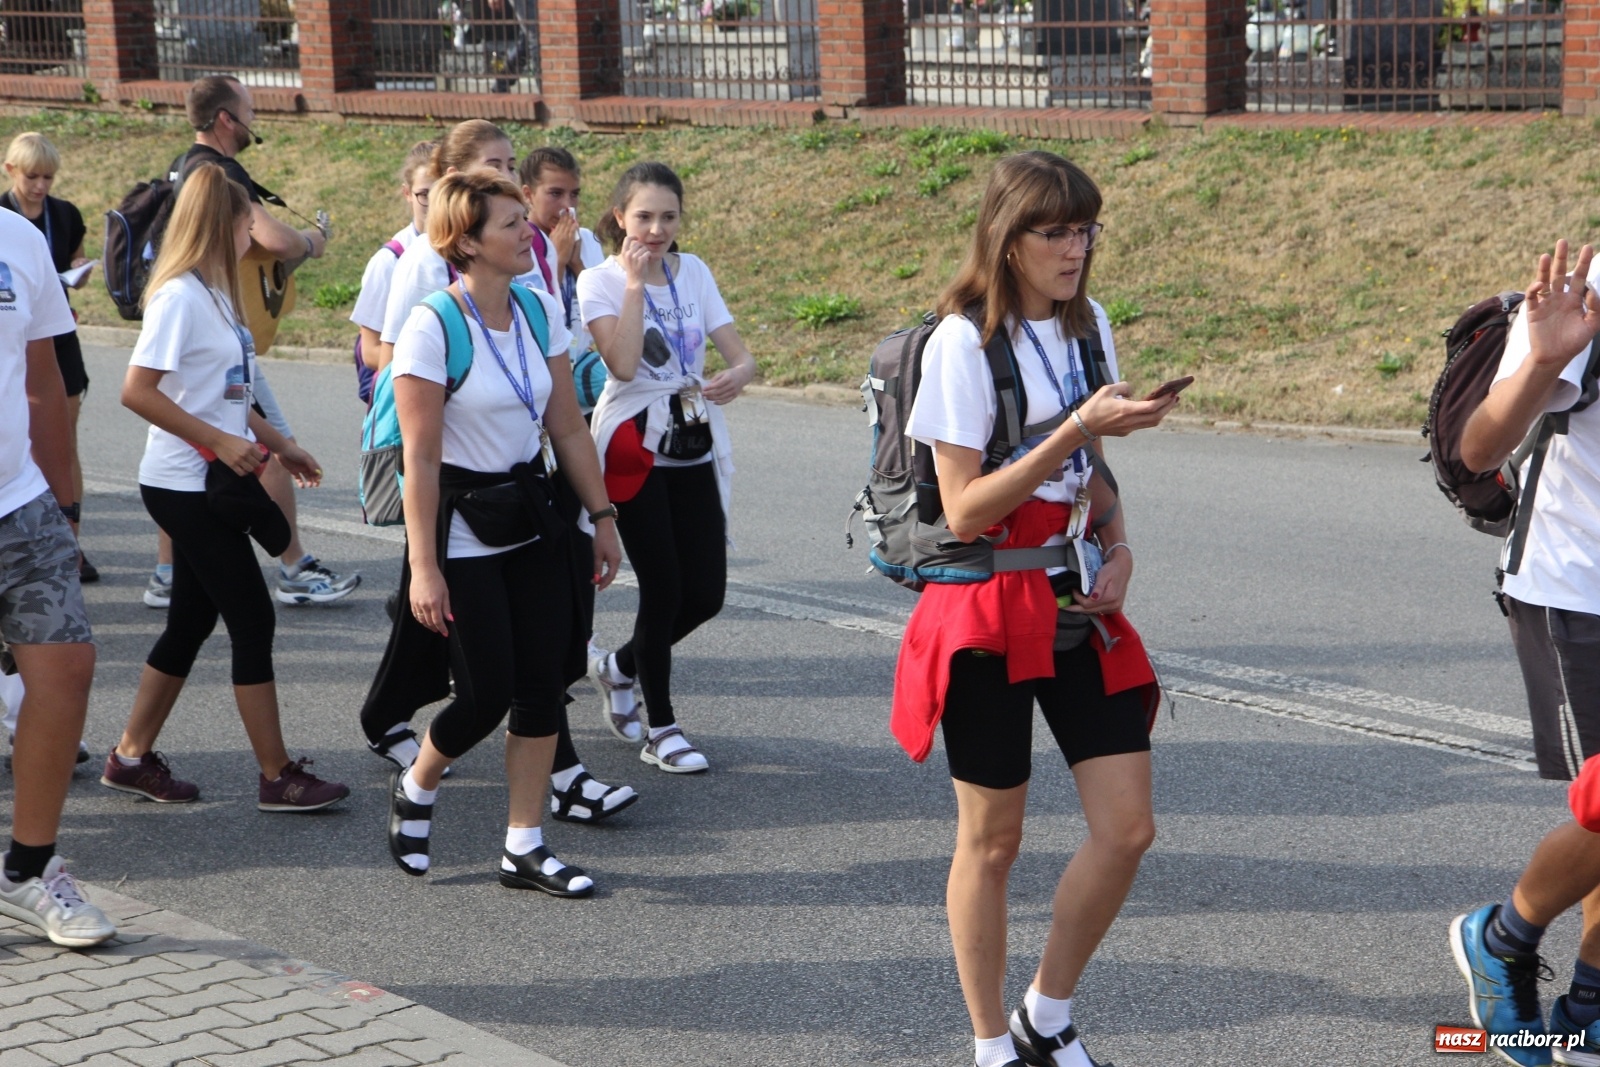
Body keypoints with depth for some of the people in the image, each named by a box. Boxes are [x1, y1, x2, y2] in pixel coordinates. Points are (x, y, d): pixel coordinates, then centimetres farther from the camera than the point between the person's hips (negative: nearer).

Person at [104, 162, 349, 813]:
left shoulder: (214, 295, 12)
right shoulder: (181, 296, -16)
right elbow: (137, 391, -22)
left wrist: (277, 443, 18)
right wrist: (220, 441, -23)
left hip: (211, 484, 9)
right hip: (186, 486, -9)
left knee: (193, 621, 14)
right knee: (253, 619, -5)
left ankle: (132, 759, 24)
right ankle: (278, 778, 1)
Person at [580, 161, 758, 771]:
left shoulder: (694, 272, 7)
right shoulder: (599, 282, -7)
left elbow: (741, 355, 2)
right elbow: (622, 364, -22)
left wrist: (740, 374, -22)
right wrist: (635, 283, -20)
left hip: (696, 448, 5)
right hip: (635, 450, -5)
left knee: (706, 594, 3)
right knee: (664, 589, -4)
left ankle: (621, 668, 31)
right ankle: (660, 729, 13)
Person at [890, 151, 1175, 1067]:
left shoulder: (1088, 328, 8)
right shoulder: (965, 342, -13)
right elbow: (965, 509, -19)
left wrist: (1120, 547, 2)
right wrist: (1075, 430, -25)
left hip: (1079, 605, 6)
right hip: (991, 608, -6)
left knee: (1128, 827, 2)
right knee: (994, 839, 5)